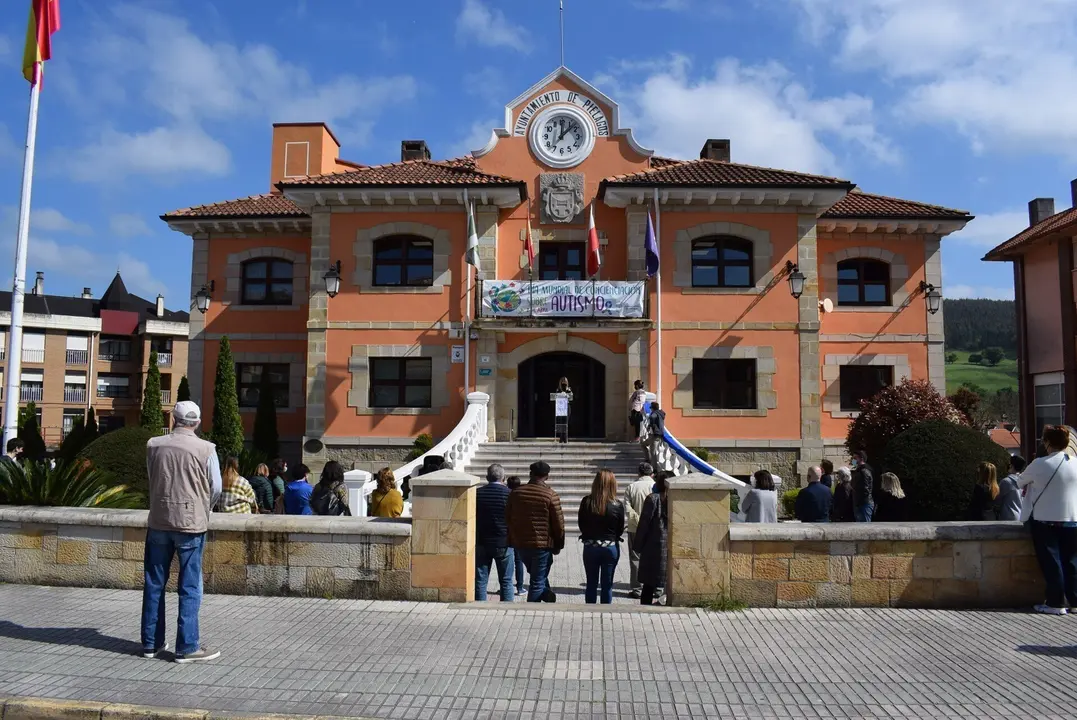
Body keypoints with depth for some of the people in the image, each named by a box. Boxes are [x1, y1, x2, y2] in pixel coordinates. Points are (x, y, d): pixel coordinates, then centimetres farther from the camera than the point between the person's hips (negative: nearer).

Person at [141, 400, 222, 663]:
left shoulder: (153, 445, 1)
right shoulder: (205, 449, -10)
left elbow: (151, 480, 13)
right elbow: (216, 488, -5)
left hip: (158, 521, 4)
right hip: (191, 523, -4)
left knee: (154, 584, 13)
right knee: (189, 588, 2)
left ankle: (151, 643, 22)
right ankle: (187, 647, 5)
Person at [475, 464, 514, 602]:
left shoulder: (477, 493, -2)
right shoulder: (510, 494, -8)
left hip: (481, 543, 2)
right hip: (503, 544, -1)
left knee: (480, 580, 9)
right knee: (506, 581, 8)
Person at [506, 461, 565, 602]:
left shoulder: (516, 493, 1)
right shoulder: (550, 495, -12)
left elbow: (507, 518, 9)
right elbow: (559, 524, -9)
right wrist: (558, 545, 4)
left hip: (520, 543, 4)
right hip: (543, 544, -4)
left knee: (535, 574, 26)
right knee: (537, 582, 6)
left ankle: (546, 593, 10)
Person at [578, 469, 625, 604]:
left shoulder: (586, 502, -12)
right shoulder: (617, 505, -13)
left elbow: (581, 525, -1)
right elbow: (620, 530, -2)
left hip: (590, 547, 1)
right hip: (611, 547, -1)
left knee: (591, 583, 14)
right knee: (607, 585, 11)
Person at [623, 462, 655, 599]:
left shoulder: (631, 487, -3)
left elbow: (627, 509, -9)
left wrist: (638, 522, -3)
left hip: (635, 529, 0)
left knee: (636, 559, 7)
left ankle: (637, 589, 9)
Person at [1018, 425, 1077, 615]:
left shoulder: (1039, 465, -13)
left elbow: (1020, 482, 1)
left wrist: (1034, 484, 22)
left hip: (1045, 521, -4)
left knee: (1051, 561, 2)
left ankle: (1056, 603, 5)